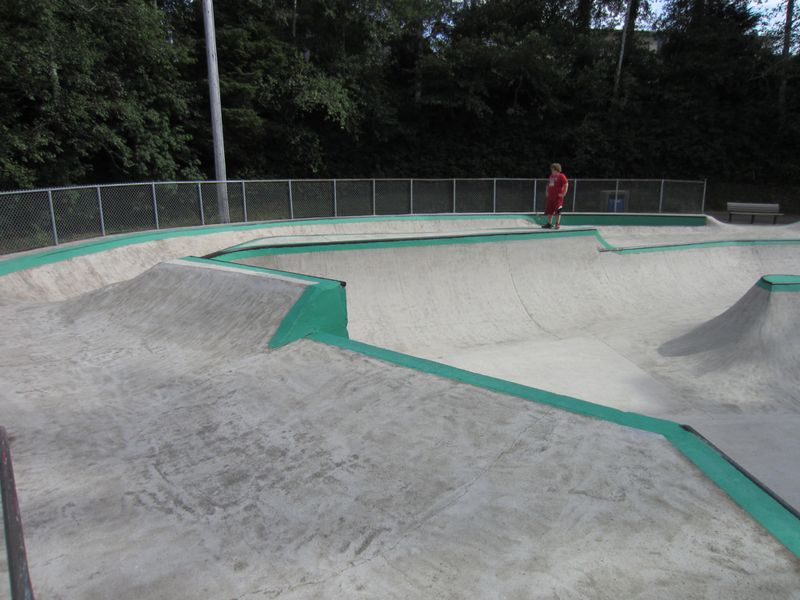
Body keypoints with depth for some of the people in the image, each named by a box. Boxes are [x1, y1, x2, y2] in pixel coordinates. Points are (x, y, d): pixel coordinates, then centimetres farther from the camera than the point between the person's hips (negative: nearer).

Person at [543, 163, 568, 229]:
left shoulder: (561, 176, -7)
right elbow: (548, 185, 25)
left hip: (558, 196, -7)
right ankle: (549, 224, 16)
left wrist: (563, 194, -15)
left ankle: (557, 224, 5)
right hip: (550, 196, 7)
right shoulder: (551, 176, 14)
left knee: (557, 211, -3)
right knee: (549, 211, 8)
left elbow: (566, 185, -12)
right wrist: (547, 192, 13)